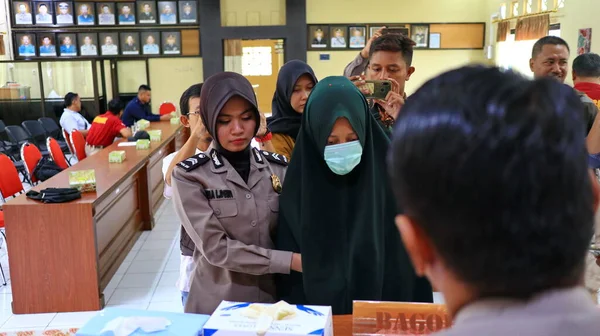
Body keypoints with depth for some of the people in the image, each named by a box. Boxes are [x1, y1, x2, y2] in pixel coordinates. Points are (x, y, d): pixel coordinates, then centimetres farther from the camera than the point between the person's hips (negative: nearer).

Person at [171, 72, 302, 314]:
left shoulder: (278, 167, 0)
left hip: (273, 299, 3)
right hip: (217, 305, -3)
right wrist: (291, 261, -20)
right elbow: (216, 248, -18)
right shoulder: (190, 176, -11)